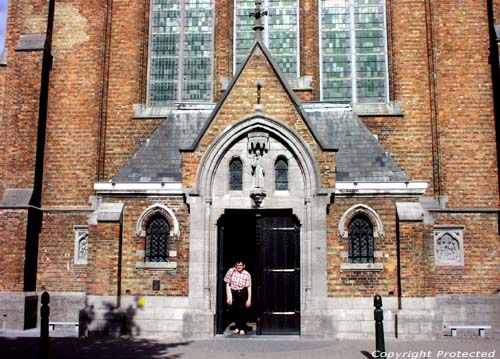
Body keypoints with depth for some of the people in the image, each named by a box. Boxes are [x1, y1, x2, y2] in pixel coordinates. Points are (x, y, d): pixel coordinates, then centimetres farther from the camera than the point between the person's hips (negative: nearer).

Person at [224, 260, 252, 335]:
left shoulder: (246, 274, -8)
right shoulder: (231, 271, -4)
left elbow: (249, 287, -6)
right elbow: (227, 284, 1)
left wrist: (249, 299, -9)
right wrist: (228, 297, -2)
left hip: (242, 293, -2)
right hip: (233, 293, 2)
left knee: (242, 310, -3)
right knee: (235, 311, 5)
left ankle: (243, 329, 10)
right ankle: (237, 327, 22)